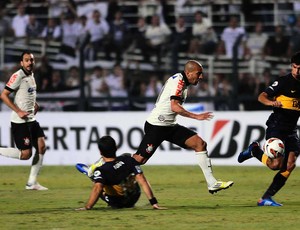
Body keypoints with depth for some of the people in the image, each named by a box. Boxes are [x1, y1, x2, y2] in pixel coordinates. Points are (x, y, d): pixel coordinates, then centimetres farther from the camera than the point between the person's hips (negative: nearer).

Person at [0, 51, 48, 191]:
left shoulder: (31, 76, 13)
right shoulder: (18, 76, -13)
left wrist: (34, 104, 14)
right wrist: (19, 111, -19)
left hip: (31, 120, 9)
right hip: (20, 121, -9)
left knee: (41, 147, 3)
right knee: (26, 154, -12)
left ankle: (32, 182, 10)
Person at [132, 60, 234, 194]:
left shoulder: (182, 82, 13)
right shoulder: (178, 80, -15)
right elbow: (174, 107, -26)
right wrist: (196, 116, -27)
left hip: (170, 126, 9)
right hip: (156, 126, -9)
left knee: (200, 144, -2)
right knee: (139, 160, -10)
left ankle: (212, 184, -4)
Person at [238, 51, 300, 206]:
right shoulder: (283, 82, -9)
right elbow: (261, 97, -15)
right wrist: (271, 102, -35)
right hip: (276, 128, -6)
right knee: (276, 164, -18)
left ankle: (266, 198, -4)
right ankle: (254, 150, 12)